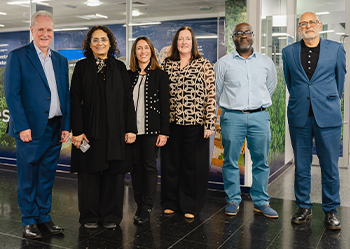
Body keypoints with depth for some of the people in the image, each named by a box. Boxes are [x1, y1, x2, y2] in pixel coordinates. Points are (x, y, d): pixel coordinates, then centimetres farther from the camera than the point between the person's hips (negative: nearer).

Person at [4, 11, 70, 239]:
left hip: (55, 129, 5)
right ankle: (29, 221, 19)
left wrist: (66, 126, 5)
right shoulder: (18, 56, -2)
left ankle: (44, 217, 25)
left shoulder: (61, 60, 14)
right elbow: (12, 94, -8)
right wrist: (22, 126, -14)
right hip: (31, 129, -5)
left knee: (47, 176, 12)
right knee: (28, 177, 5)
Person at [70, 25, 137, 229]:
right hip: (90, 129, -1)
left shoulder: (120, 67, 9)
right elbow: (75, 100, -1)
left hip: (116, 131, 1)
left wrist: (131, 128, -3)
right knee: (90, 172, 5)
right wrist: (77, 131, -10)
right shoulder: (82, 67, 5)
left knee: (114, 173, 5)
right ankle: (90, 216, 19)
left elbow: (128, 99, 5)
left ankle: (111, 216, 18)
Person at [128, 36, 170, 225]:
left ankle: (147, 208, 10)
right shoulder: (128, 75, 10)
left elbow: (164, 105, -3)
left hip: (151, 128, -3)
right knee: (135, 166, 8)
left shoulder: (160, 75, 1)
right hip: (132, 129, 3)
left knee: (149, 166, 1)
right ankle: (139, 204, 21)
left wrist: (164, 132, -9)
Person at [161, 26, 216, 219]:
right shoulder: (167, 65, 10)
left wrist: (209, 123, -9)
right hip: (170, 123, 3)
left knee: (193, 165, 4)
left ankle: (190, 206, 19)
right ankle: (171, 203, 26)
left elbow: (210, 96, -3)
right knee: (170, 164, 9)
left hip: (195, 123, -2)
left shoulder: (204, 65, 2)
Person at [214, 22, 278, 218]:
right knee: (231, 160, 2)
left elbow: (271, 85, 25)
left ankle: (261, 201, 18)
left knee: (261, 161, 5)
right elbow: (217, 90, 13)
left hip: (260, 116, 2)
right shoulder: (223, 63, 4)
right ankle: (233, 200, 16)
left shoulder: (266, 62, 10)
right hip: (232, 117, -1)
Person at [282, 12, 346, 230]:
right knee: (301, 166, 8)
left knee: (330, 167, 4)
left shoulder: (336, 49, 5)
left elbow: (340, 79, 14)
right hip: (299, 116, 1)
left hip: (327, 116, -1)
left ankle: (331, 210, 19)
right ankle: (304, 208, 22)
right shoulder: (289, 52, 8)